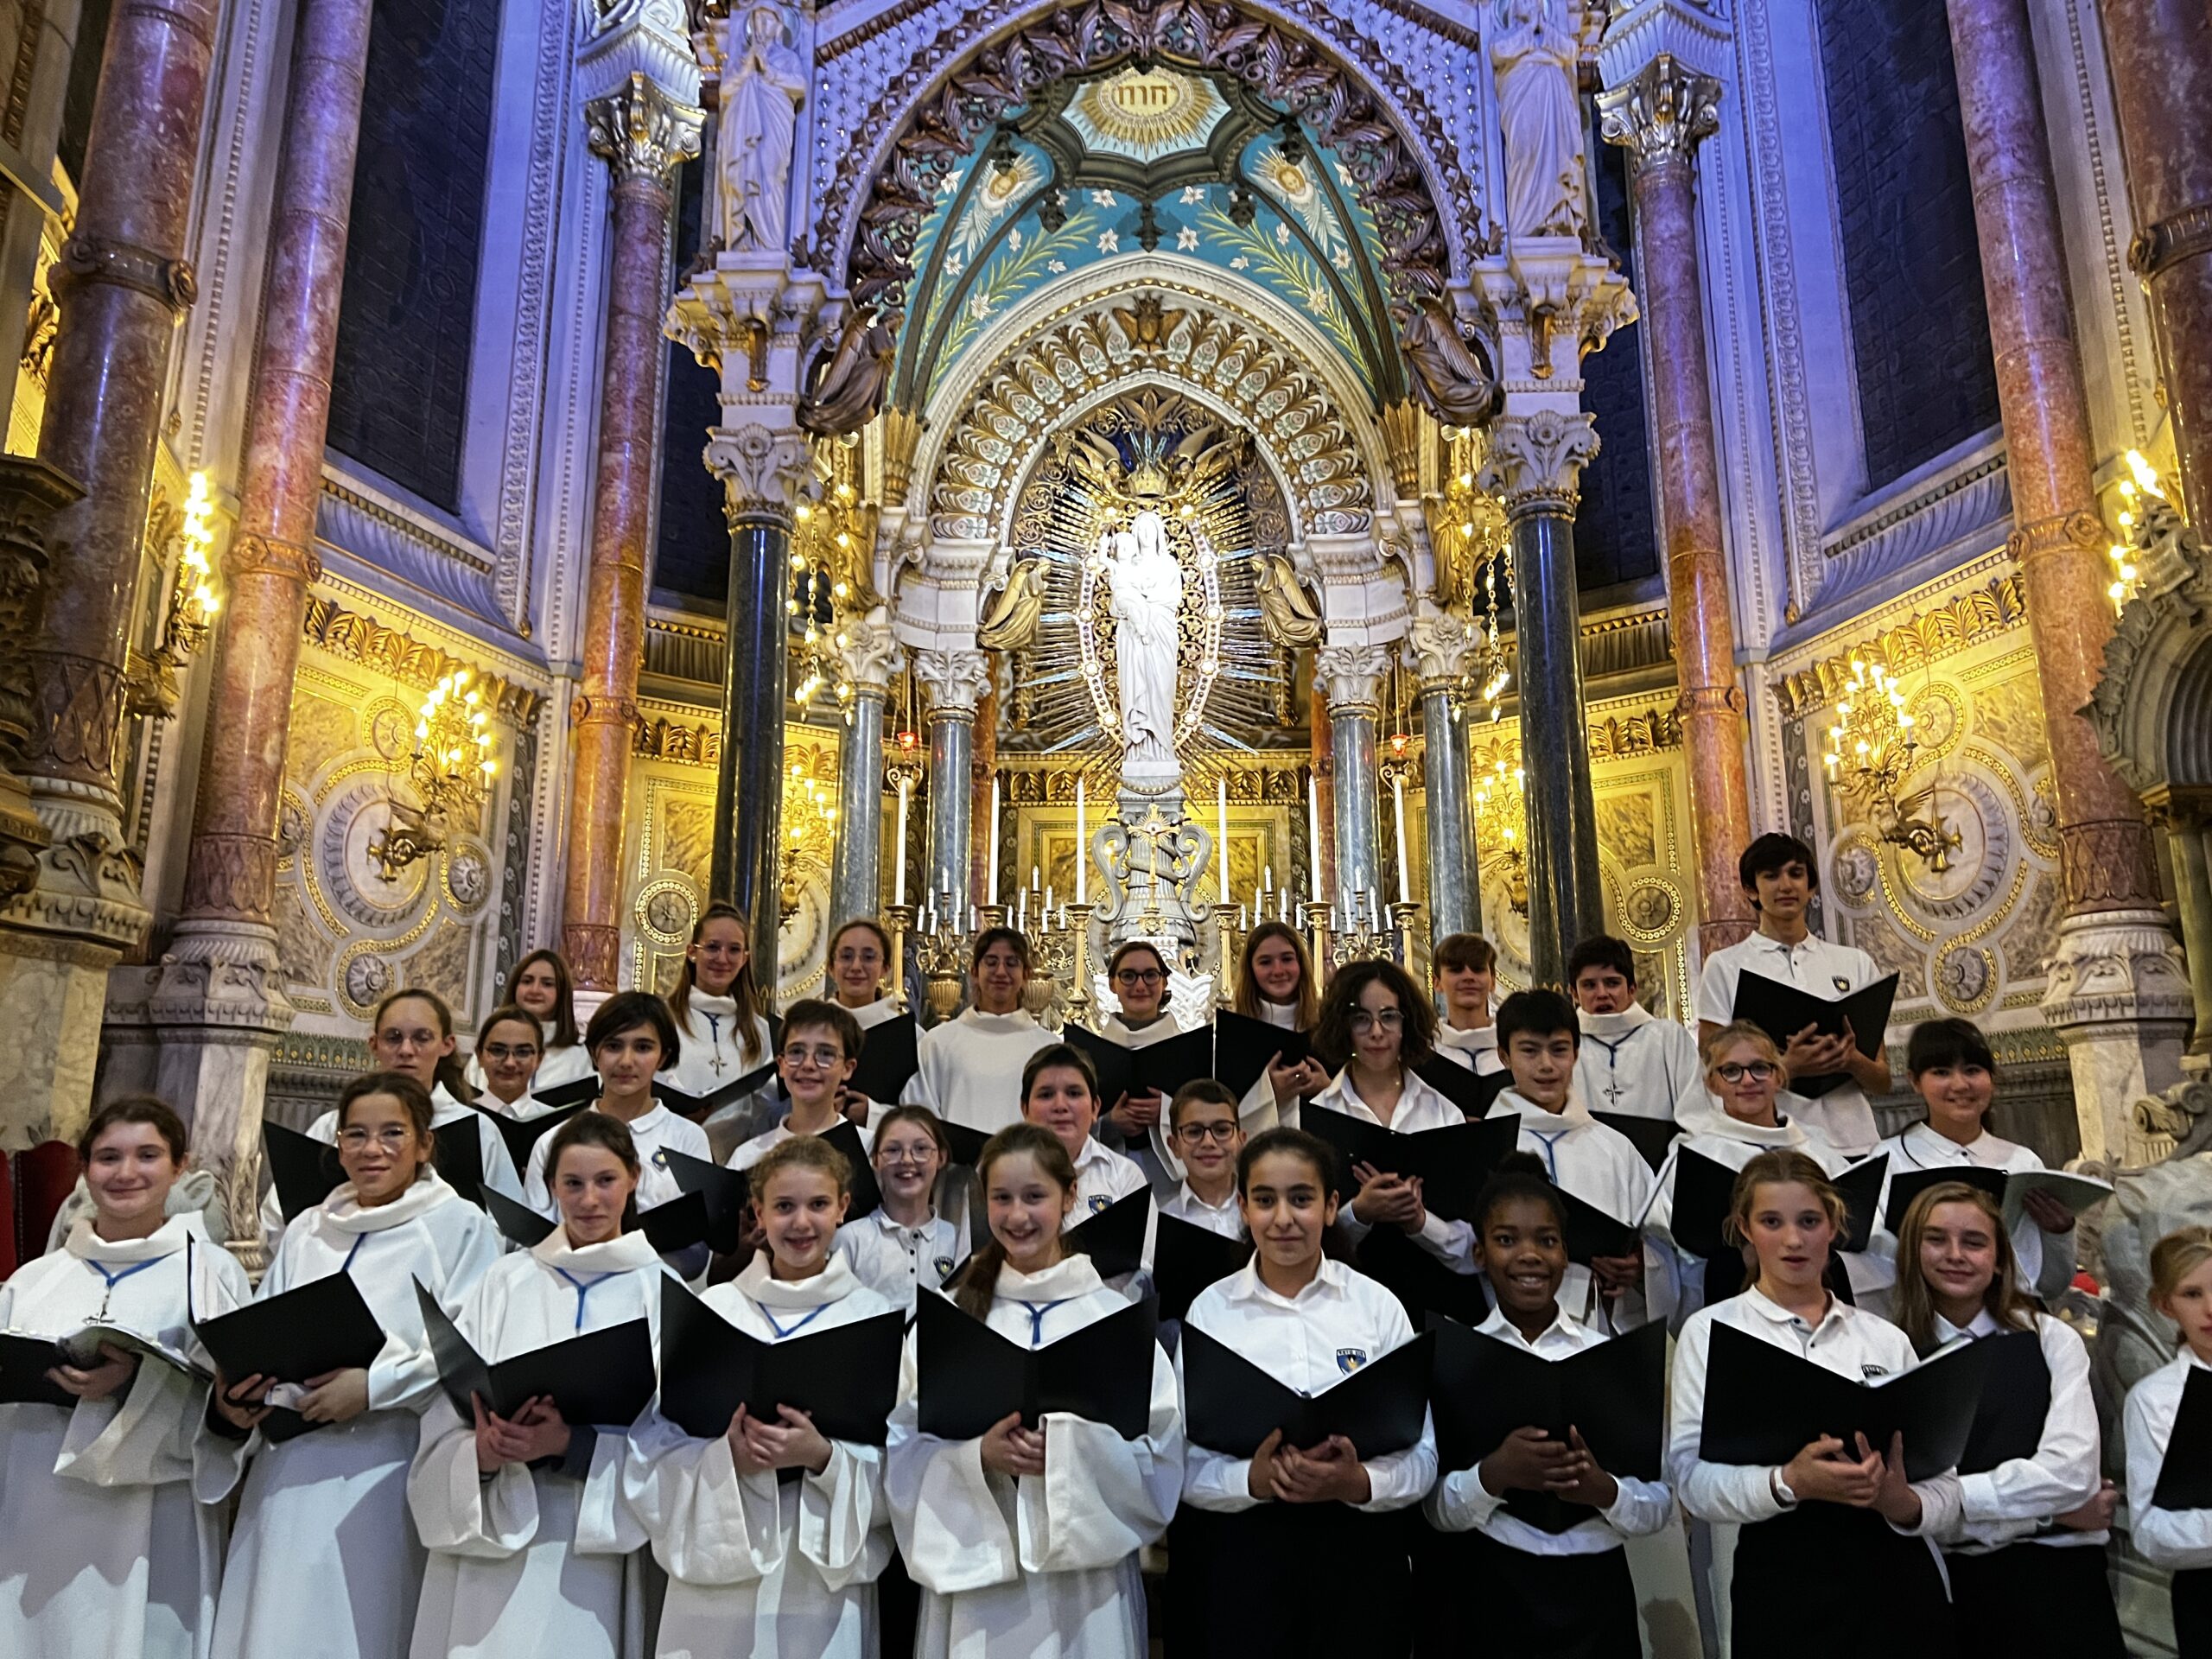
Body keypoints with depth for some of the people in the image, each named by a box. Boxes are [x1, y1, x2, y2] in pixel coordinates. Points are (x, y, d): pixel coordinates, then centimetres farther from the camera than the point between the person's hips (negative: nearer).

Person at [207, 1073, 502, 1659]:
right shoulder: (306, 1231, 16)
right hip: (287, 1467, 5)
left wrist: (375, 1386, -18)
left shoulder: (459, 1226, -2)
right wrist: (234, 1393, -3)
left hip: (382, 1472, -5)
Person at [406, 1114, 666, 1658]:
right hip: (485, 1536, 2)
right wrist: (480, 1450, -19)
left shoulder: (659, 1288, 0)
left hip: (596, 1548, -2)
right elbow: (444, 1417, 2)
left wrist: (571, 1444, -19)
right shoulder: (506, 1282, 7)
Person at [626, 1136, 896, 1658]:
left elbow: (896, 1468, -2)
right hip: (716, 1575, 1)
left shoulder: (876, 1318, 0)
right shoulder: (711, 1310, 2)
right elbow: (656, 1447, 0)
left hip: (829, 1578, 0)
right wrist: (728, 1457, -17)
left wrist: (823, 1457, -18)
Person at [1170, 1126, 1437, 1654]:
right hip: (1239, 1556, 0)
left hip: (1360, 1554, 1)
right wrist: (1253, 1481, -23)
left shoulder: (1378, 1305, -2)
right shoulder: (1209, 1310, -3)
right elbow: (1182, 1464, -6)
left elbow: (1421, 1456, -4)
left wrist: (1359, 1484, -22)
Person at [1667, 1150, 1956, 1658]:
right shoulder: (1710, 1330, -1)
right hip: (1782, 1583, -3)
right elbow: (1691, 1476, -11)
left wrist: (1897, 1498, -15)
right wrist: (1788, 1483, -28)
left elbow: (1943, 1492, 6)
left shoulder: (1887, 1339, 9)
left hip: (1899, 1578, 3)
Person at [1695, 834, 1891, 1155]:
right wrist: (1787, 1067, -15)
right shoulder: (1725, 967, 5)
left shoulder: (1856, 964, 14)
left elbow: (1883, 1082, 14)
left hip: (1853, 1142, 2)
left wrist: (1853, 1061, -7)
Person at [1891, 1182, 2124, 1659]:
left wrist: (1952, 1494, -13)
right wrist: (2045, 1512, -9)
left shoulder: (2052, 1340, 1)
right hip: (1950, 1587, -1)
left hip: (2057, 1580, 1)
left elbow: (2072, 1471, -10)